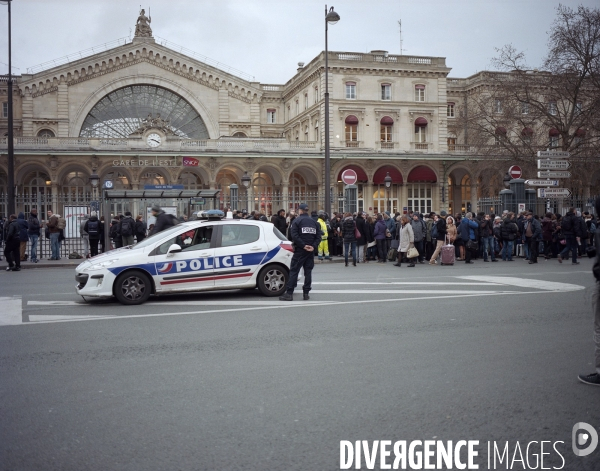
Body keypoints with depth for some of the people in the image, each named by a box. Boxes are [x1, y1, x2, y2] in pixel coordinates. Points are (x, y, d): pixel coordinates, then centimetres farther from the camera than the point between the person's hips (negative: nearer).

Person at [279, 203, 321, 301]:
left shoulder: (297, 220, -3)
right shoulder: (314, 222, 12)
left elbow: (295, 236, -15)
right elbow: (318, 237, 5)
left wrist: (303, 245, -14)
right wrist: (313, 246, -5)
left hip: (300, 250, -4)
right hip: (311, 250, 5)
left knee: (294, 271, -3)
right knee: (308, 271, 9)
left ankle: (289, 293, -6)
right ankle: (306, 293, 9)